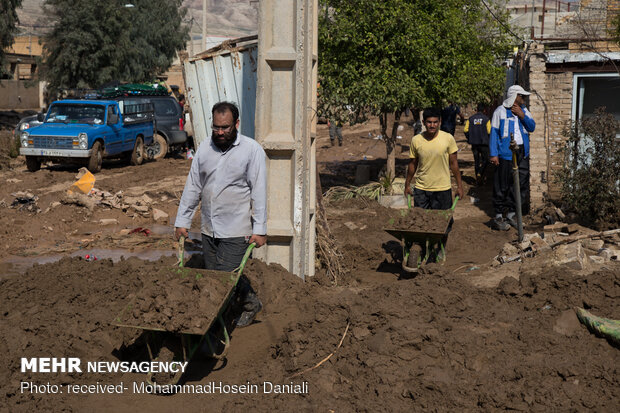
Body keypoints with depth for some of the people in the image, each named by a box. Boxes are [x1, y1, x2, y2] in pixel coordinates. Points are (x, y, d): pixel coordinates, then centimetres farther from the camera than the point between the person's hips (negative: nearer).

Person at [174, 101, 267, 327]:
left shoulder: (252, 150, -6)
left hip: (236, 231, -6)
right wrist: (182, 221, 10)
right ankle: (251, 301, 27)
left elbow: (259, 191, -8)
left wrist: (259, 229, -13)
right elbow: (192, 187, 13)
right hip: (209, 229, 6)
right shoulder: (204, 149, 8)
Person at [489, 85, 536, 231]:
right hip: (506, 153, -6)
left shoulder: (524, 111, 14)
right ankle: (498, 217, 4)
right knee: (502, 186, -4)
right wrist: (493, 154, -11)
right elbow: (494, 133, -5)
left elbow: (532, 127, 6)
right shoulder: (500, 111, -4)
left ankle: (511, 214, 18)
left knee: (521, 184, 7)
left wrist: (522, 115, -9)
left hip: (522, 153, 6)